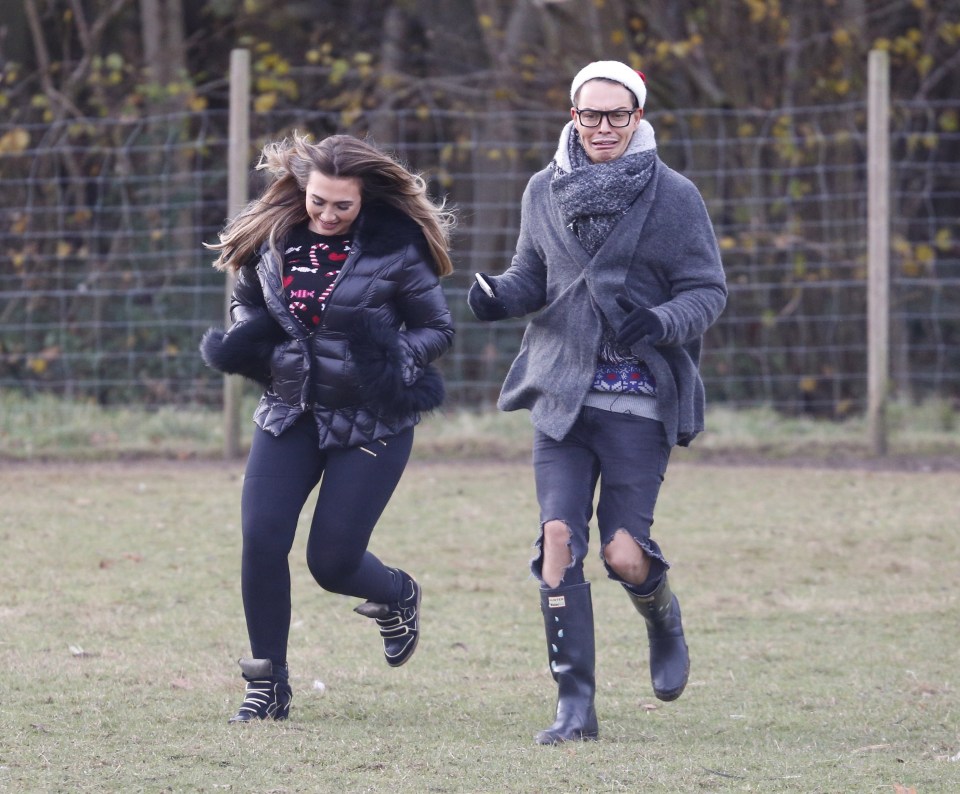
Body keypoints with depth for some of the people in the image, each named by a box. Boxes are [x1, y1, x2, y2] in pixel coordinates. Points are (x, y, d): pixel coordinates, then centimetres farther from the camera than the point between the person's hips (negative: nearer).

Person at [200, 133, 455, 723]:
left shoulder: (395, 247, -12)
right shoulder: (274, 236, -1)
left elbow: (437, 327, -3)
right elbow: (248, 301, 17)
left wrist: (396, 362, -22)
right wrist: (242, 342, -5)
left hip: (371, 424, -4)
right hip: (291, 411, 4)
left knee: (332, 561, -4)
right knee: (261, 541, -11)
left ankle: (398, 596, 33)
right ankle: (269, 685, 4)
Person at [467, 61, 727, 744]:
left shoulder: (674, 196, -3)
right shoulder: (545, 191, 8)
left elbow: (708, 290, -3)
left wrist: (659, 323, -22)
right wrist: (500, 296, -4)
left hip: (640, 396, -3)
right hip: (562, 391, 3)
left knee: (623, 553, -7)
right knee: (559, 536, -11)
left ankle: (664, 620, 31)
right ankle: (576, 705, -6)